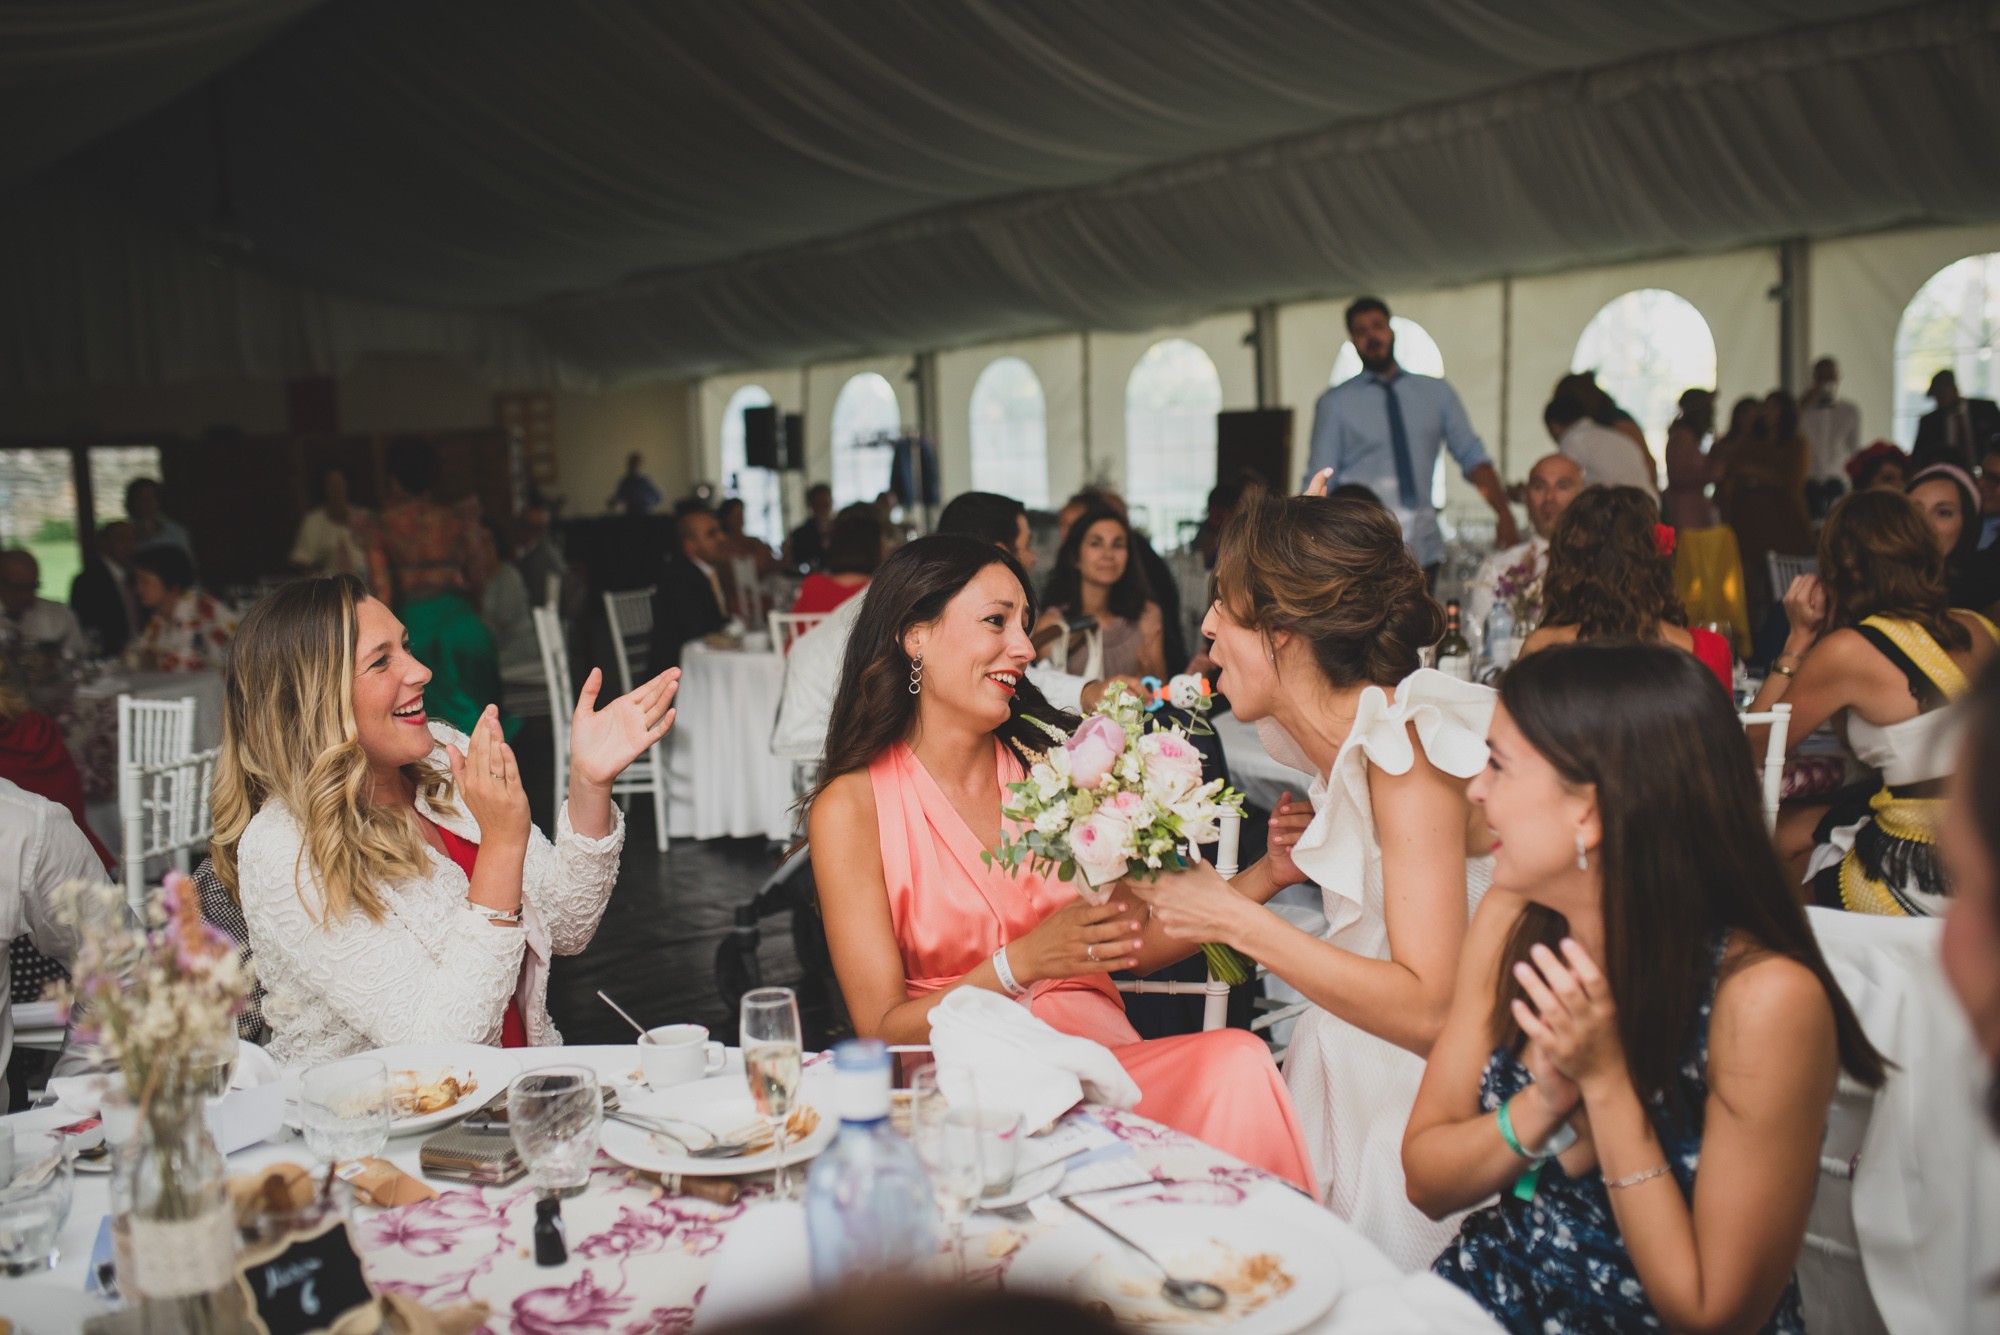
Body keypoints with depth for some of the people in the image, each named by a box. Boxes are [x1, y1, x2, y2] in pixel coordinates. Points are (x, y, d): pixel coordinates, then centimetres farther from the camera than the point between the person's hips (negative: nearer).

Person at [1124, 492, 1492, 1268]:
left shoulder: (1406, 747, -23)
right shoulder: (1331, 732, 3)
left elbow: (1429, 1010, -28)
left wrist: (1239, 921, -25)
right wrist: (1296, 861, -1)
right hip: (1355, 1062, 8)